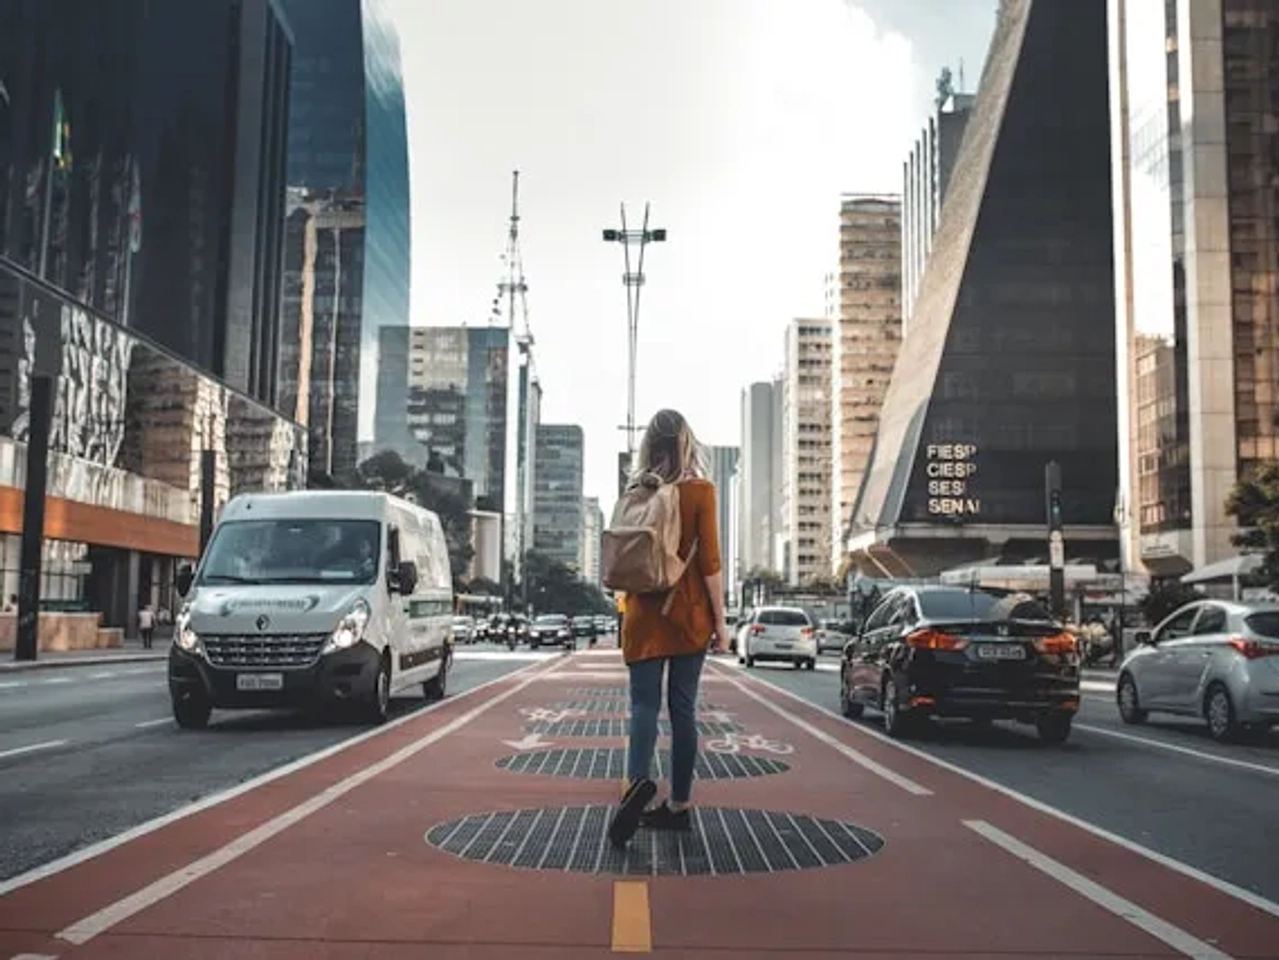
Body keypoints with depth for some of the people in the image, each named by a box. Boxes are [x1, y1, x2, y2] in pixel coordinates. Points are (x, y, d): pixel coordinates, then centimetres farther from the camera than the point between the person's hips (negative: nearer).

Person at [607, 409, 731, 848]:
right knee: (683, 707, 7)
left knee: (645, 703, 0)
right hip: (689, 614, -1)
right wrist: (719, 620, -2)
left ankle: (637, 780, -25)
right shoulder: (700, 491, -5)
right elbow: (709, 561, -8)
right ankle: (678, 805, 13)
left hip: (644, 613, 1)